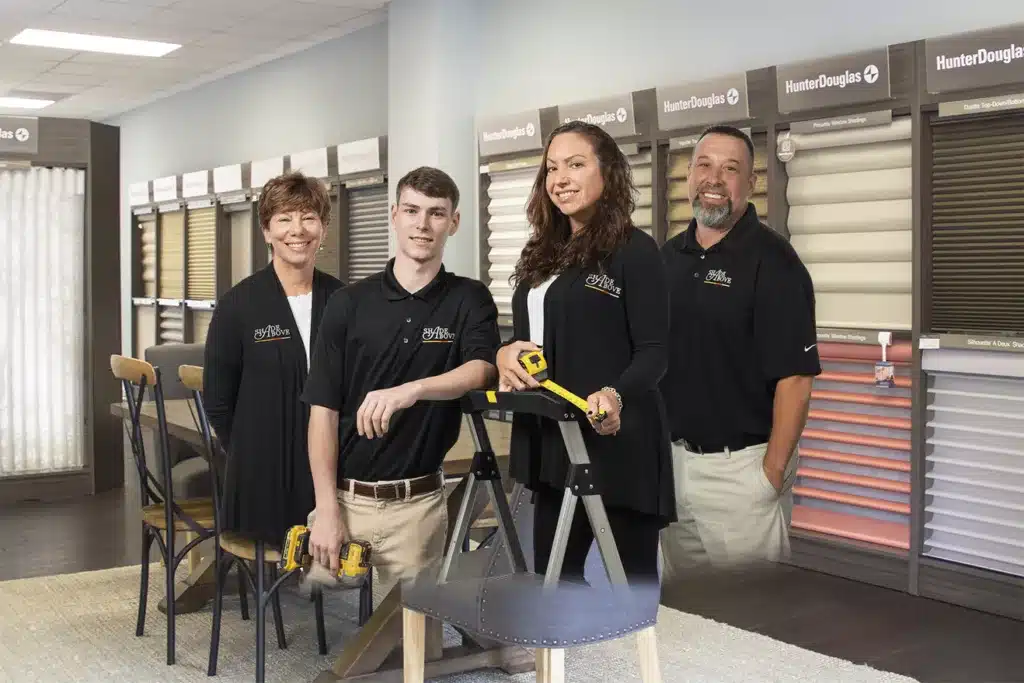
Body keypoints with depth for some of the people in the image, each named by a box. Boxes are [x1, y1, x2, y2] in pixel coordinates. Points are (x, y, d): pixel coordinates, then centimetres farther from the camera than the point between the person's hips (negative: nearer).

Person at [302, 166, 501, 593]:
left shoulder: (469, 299, 2)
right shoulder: (349, 303, 3)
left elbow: (482, 369, -17)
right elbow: (323, 410, 0)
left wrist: (412, 390, -35)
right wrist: (326, 509, -7)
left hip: (418, 504, 0)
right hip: (343, 497, 1)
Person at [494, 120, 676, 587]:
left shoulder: (635, 250, -6)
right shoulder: (545, 253, 15)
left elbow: (654, 352, -12)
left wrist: (615, 394, -31)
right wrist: (504, 354, -6)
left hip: (617, 441, -7)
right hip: (553, 442, 7)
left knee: (632, 578, 3)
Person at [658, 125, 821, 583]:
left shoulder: (771, 260, -12)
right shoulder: (669, 256, 8)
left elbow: (794, 377, -16)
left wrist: (772, 475, -18)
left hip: (741, 464, -6)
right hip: (673, 458, 6)